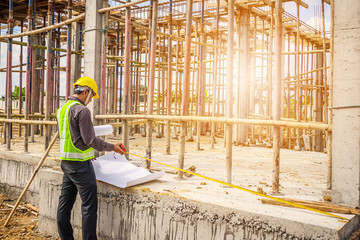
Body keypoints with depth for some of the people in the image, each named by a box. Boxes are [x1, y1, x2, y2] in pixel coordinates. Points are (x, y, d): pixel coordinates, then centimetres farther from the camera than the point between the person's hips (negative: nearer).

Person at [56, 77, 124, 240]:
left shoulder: (62, 109, 14)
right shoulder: (81, 110, -15)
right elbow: (90, 139, -17)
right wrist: (112, 147, -5)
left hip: (66, 162, 10)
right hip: (80, 164, -10)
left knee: (65, 203, 13)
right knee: (89, 205, -2)